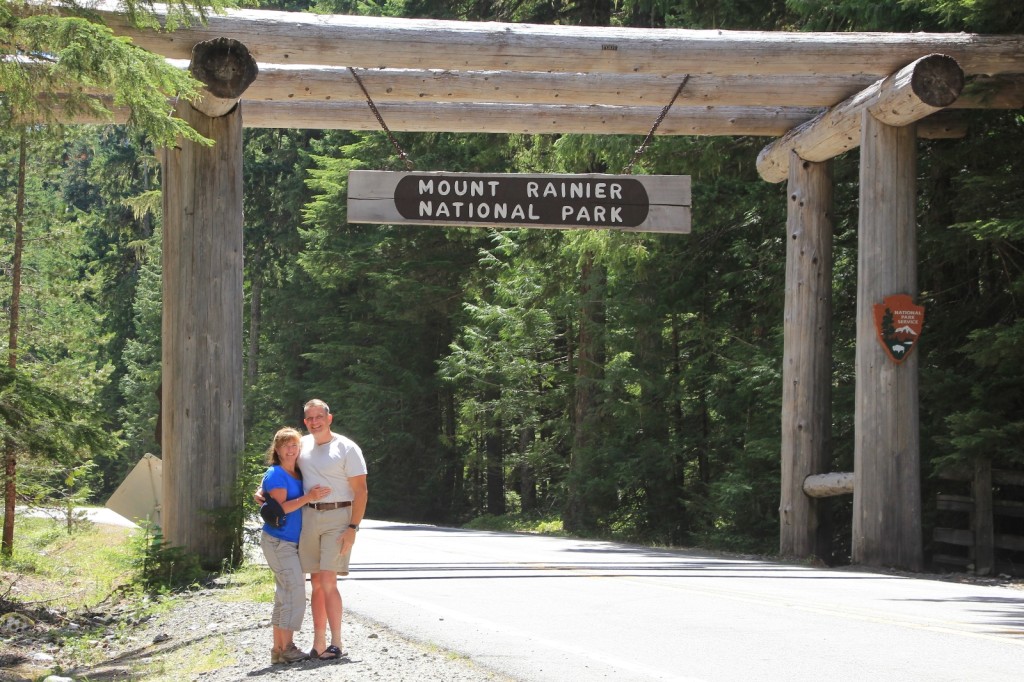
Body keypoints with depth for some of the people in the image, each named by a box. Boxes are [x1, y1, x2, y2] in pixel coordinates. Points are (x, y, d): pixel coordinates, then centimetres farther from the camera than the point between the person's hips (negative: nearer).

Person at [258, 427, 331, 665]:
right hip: (278, 542, -9)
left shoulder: (298, 474, 13)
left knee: (285, 595, 9)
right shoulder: (275, 474, -11)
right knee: (295, 591, -13)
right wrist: (308, 497, -25)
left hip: (291, 543, 9)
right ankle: (286, 648, -10)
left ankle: (279, 649, 13)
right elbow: (280, 507, -21)